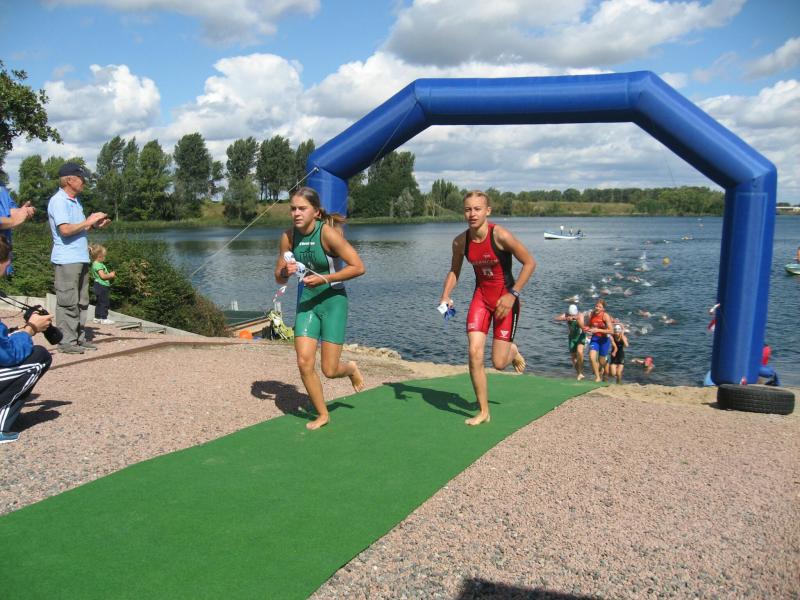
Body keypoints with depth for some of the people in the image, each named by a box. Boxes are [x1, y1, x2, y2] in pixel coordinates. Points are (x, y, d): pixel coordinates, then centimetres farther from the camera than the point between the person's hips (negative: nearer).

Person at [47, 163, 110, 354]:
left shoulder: (75, 200, 18)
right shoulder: (59, 201, -12)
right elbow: (65, 229, -22)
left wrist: (95, 224, 6)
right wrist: (88, 222, -13)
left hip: (81, 258, 10)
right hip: (67, 259, -10)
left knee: (81, 302, 12)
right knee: (68, 302, -6)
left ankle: (78, 338, 19)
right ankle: (66, 342, -1)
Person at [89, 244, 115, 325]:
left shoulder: (96, 264, 15)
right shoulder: (98, 265, -18)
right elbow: (103, 276, -23)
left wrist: (109, 274, 11)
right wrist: (111, 275, -10)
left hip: (100, 287, 11)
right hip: (101, 286, -11)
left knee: (100, 302, 17)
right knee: (105, 302, -8)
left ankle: (97, 317, 23)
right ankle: (103, 318, -7)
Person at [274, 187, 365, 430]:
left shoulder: (328, 232, -18)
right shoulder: (288, 236, -3)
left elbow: (358, 267, -18)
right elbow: (278, 278, 6)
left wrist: (324, 279, -23)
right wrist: (286, 272, -18)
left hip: (333, 300, -5)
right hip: (307, 302, 5)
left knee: (329, 370, -3)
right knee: (304, 363, -3)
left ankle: (351, 368, 34)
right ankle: (322, 414, 19)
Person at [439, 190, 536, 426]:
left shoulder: (500, 235, -21)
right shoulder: (460, 241, -7)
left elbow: (529, 263, -14)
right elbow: (454, 271, 9)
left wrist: (512, 294, -18)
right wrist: (446, 296, -8)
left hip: (505, 298, -3)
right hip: (481, 297, 4)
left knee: (498, 363, -3)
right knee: (474, 353, -9)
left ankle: (513, 351, 37)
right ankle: (483, 412, 6)